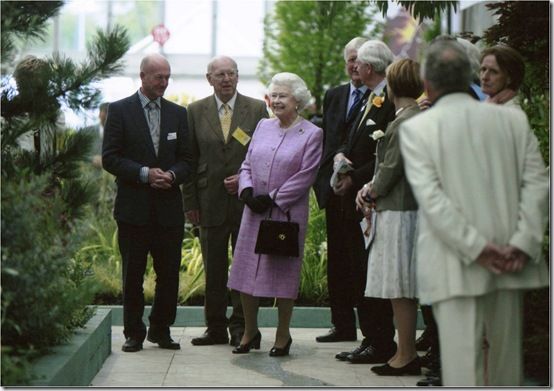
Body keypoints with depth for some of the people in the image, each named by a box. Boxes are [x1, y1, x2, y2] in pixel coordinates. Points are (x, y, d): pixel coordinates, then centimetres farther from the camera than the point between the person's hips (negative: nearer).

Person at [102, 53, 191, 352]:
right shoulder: (120, 111, 1)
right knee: (133, 274, 3)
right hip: (134, 207, -3)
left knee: (169, 273, 4)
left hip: (169, 208, 3)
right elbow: (110, 158, -5)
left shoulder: (178, 114, 12)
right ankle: (134, 333, 12)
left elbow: (185, 159, 12)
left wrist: (172, 175, -10)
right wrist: (144, 174, -15)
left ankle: (161, 329, 17)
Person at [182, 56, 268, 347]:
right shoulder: (195, 112, 6)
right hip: (211, 201, 1)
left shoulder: (257, 109, 3)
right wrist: (190, 202, 1)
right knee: (213, 270, 7)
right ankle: (216, 328, 14)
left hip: (247, 201, -1)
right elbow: (190, 159, 6)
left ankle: (241, 327, 10)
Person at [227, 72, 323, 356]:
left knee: (284, 271, 2)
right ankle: (250, 331, 18)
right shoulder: (263, 126, 12)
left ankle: (283, 335, 14)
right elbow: (247, 164, 12)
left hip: (288, 213, -5)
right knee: (246, 269, 5)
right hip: (254, 212, 5)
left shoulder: (311, 134, -4)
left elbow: (305, 176, -10)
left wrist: (273, 198, -15)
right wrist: (247, 191, -7)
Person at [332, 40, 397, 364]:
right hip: (356, 199, 10)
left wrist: (355, 179, -16)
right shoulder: (371, 100, 16)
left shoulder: (392, 101, -15)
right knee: (360, 273, 12)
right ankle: (370, 339, 19)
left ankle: (382, 344, 3)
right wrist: (341, 154, -1)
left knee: (374, 273, -5)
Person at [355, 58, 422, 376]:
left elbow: (393, 167, -17)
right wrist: (370, 188, 7)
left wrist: (372, 192, -1)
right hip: (404, 207, 10)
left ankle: (406, 355, 1)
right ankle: (408, 351, 18)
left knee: (401, 288, -4)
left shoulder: (406, 121, -16)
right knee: (404, 288, 13)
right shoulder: (419, 117, 13)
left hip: (399, 211, -10)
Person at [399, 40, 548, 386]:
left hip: (455, 267, -3)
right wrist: (522, 243, -5)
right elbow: (537, 183, 0)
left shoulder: (416, 128, -3)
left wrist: (476, 248, -11)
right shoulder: (514, 119, 6)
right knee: (507, 356, 15)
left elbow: (430, 197, -11)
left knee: (462, 358, -4)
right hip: (511, 261, 4)